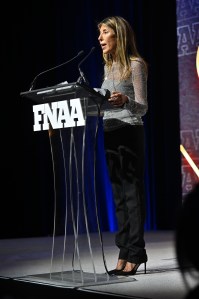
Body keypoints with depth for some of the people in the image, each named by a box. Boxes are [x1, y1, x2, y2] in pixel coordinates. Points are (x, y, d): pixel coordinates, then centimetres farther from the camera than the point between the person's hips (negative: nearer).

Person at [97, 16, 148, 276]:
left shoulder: (135, 64, -6)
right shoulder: (109, 67, 17)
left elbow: (142, 107, -13)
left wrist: (124, 101, -32)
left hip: (130, 133, -8)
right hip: (110, 133, 8)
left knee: (132, 193, -7)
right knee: (119, 195, 7)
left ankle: (135, 255, -5)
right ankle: (124, 254, 9)